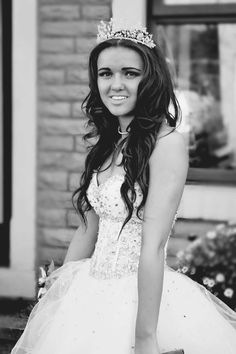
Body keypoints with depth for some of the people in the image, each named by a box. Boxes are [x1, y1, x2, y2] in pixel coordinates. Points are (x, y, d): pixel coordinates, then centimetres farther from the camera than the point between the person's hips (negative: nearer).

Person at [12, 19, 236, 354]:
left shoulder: (166, 143, -16)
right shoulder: (107, 143, 6)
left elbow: (153, 247, -21)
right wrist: (56, 292, 14)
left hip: (142, 298, -7)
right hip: (90, 298, 7)